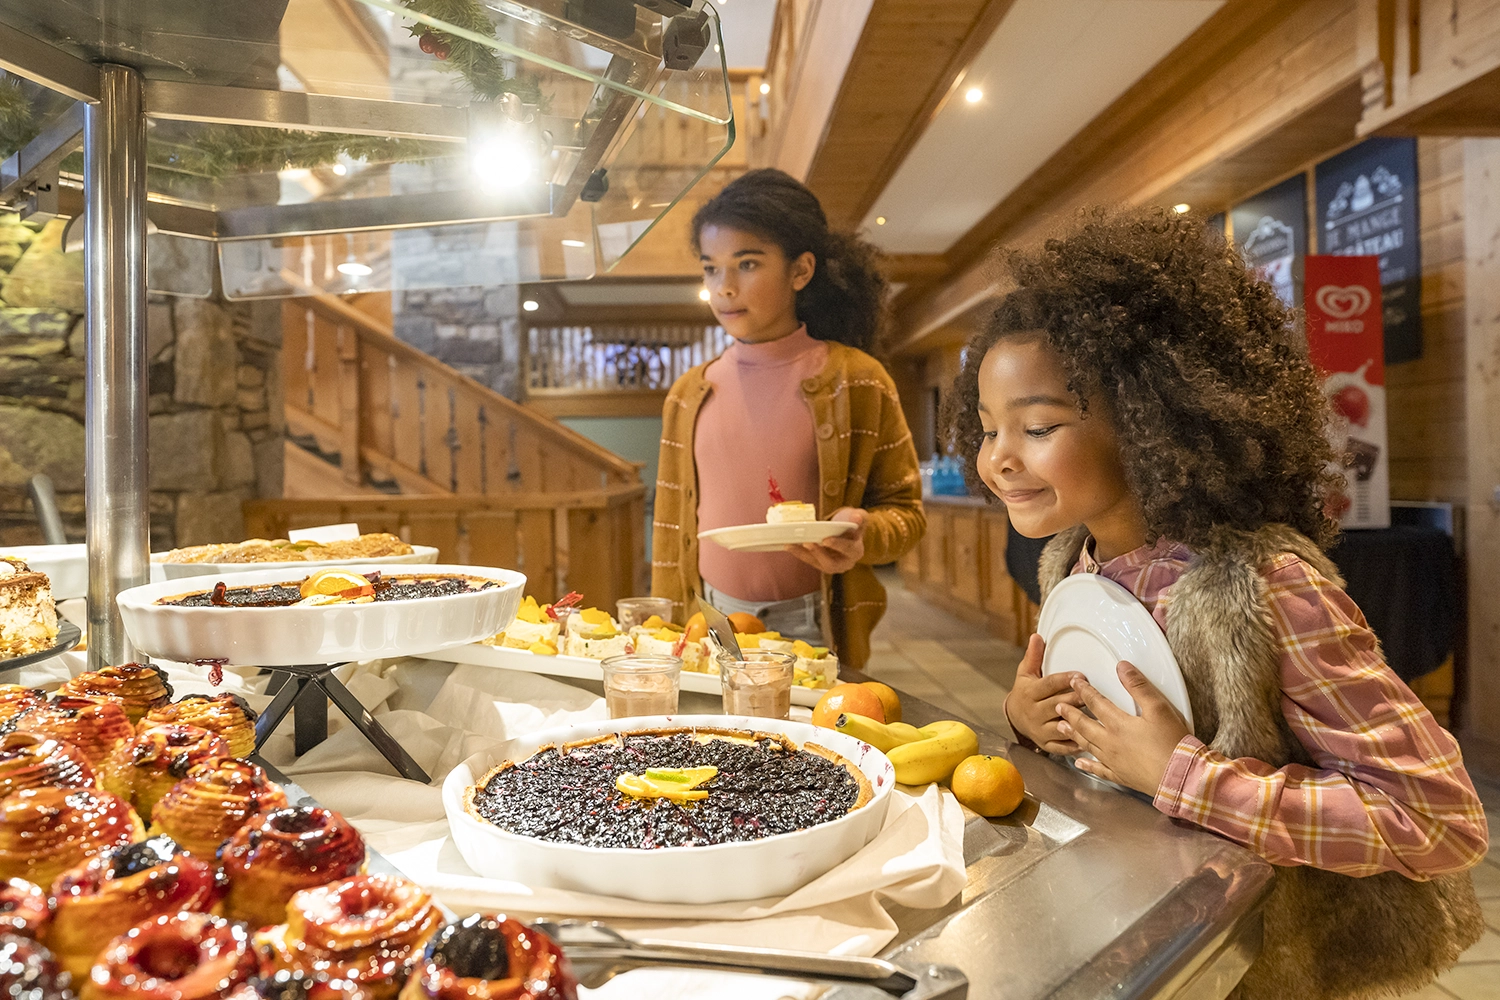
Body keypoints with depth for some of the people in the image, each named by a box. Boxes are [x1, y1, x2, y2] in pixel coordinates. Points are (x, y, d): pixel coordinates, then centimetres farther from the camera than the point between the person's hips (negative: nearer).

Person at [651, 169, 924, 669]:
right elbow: (670, 528, 9)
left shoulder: (855, 380, -5)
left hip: (810, 628, -2)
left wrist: (864, 535, -21)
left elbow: (905, 508, 0)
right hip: (710, 626, 3)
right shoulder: (690, 394, 5)